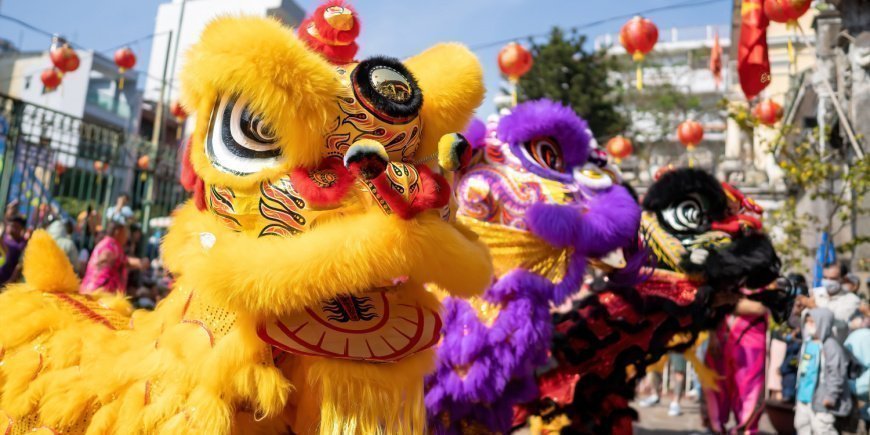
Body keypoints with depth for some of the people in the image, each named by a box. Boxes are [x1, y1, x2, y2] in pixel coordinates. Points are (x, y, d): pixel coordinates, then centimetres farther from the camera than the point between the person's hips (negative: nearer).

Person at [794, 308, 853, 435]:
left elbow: (837, 373, -20)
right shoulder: (808, 343, 10)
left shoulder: (831, 346, -17)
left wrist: (831, 395, -23)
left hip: (820, 399, -9)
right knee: (802, 425, 18)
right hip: (803, 397, 9)